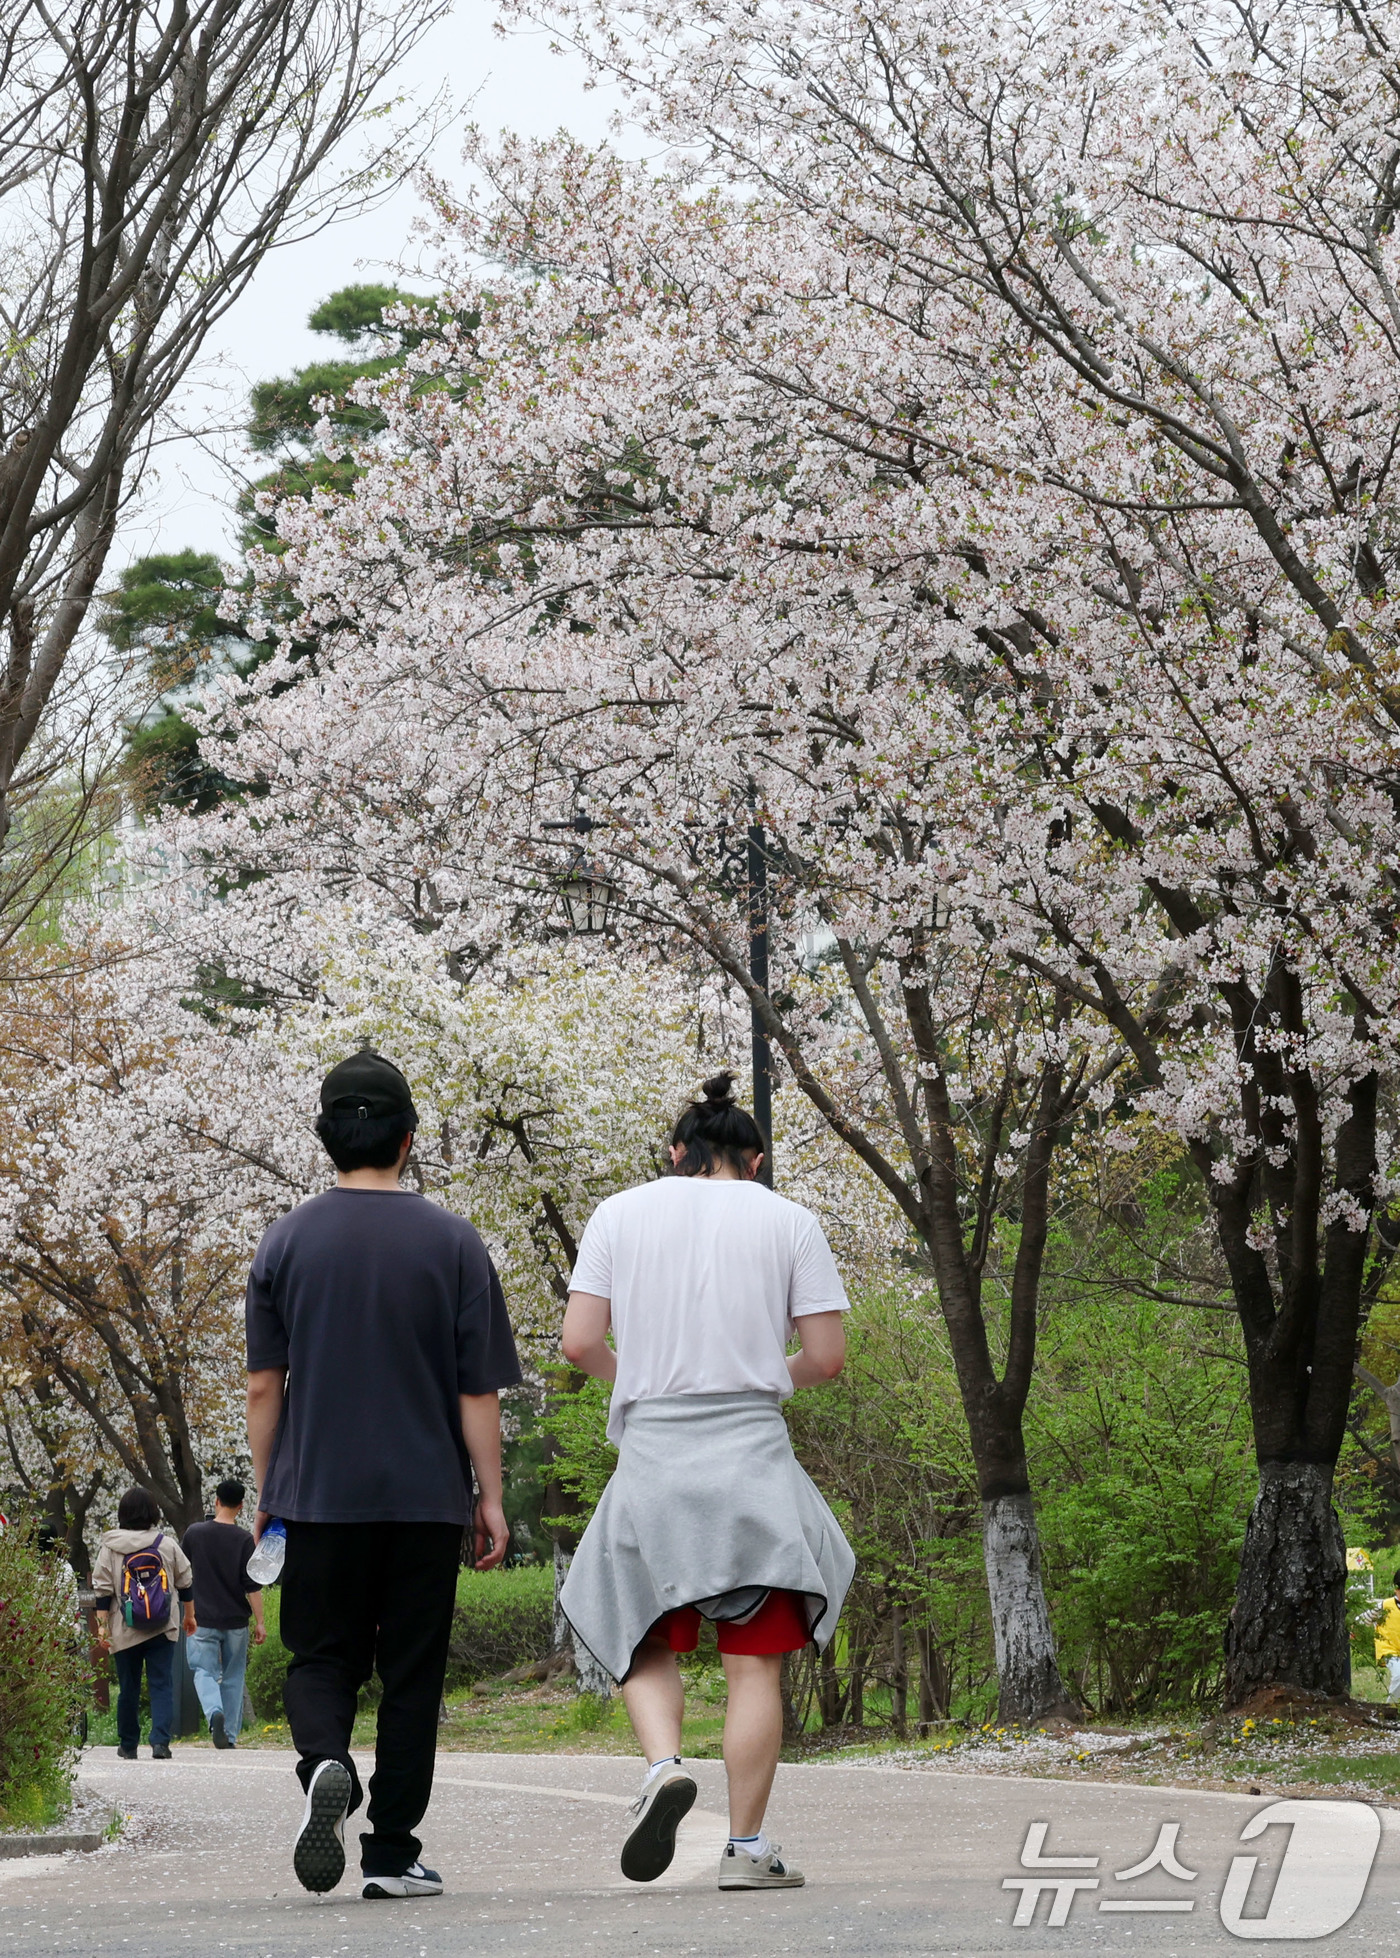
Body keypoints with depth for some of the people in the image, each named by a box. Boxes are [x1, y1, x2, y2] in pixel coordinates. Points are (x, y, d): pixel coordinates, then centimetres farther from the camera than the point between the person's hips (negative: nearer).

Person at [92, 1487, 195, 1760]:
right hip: (162, 1629, 0)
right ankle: (160, 1742, -15)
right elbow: (186, 1582, 10)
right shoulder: (167, 1544, 1)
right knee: (162, 1686, -1)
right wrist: (189, 1615, 24)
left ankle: (128, 1745, 18)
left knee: (128, 1688, 10)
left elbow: (103, 1590, -4)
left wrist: (102, 1625, 0)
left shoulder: (109, 1548, -2)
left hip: (124, 1630, 0)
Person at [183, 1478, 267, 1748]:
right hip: (236, 1620, 0)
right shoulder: (244, 1540, -7)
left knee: (205, 1672, 2)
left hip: (203, 1618, 0)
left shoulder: (194, 1533, -2)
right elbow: (252, 1586, -9)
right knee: (233, 1676, 11)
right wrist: (259, 1622, -3)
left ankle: (214, 1712, -26)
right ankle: (230, 1735, 12)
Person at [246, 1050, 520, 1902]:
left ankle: (326, 1764, -20)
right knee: (411, 1674, 7)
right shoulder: (453, 1242, -3)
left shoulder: (287, 1240, 1)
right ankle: (393, 1853, 8)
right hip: (427, 1498, -1)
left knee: (321, 1658, 10)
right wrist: (490, 1499, 4)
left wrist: (266, 1494, 11)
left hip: (317, 1492, 1)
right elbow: (478, 1392, -3)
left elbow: (263, 1387, 2)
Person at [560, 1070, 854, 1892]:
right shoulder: (789, 1221, 3)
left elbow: (580, 1341, -1)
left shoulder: (621, 1213, 5)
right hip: (753, 1459, -1)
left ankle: (664, 1762, -12)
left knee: (648, 1639, 15)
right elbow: (828, 1356, -1)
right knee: (756, 1661, 4)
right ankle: (748, 1847, 2)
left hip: (652, 1459, 1)